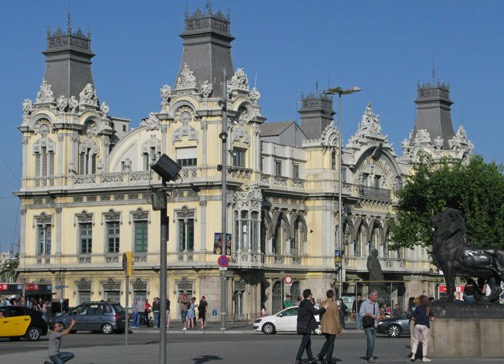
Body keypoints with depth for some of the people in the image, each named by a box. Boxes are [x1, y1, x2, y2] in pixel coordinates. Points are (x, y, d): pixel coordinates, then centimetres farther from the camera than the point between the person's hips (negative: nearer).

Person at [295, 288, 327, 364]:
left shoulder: (301, 304, 12)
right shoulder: (308, 304, -16)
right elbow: (315, 312, -24)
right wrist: (324, 308, -16)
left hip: (302, 326, 9)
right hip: (307, 326, -9)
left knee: (308, 343, 16)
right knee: (304, 343, -5)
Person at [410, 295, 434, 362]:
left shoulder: (417, 308, 1)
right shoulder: (428, 308, 1)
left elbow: (413, 317, 0)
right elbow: (432, 318, -3)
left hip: (417, 325, 1)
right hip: (425, 326, -1)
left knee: (415, 340, 12)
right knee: (425, 342, 7)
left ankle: (413, 355, 4)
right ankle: (424, 357, 7)